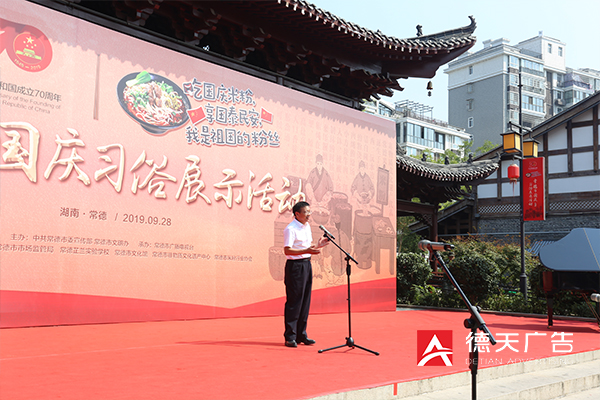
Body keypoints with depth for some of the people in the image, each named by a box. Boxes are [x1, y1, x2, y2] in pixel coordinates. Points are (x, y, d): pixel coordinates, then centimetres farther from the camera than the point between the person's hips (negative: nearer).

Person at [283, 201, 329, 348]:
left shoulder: (307, 226, 14)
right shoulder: (290, 229, -14)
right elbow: (287, 250, -21)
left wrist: (317, 245, 6)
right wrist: (306, 251, -28)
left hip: (307, 264, 9)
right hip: (295, 266, -8)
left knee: (305, 301, 10)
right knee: (294, 302, -5)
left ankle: (301, 334, 18)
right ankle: (290, 337, 2)